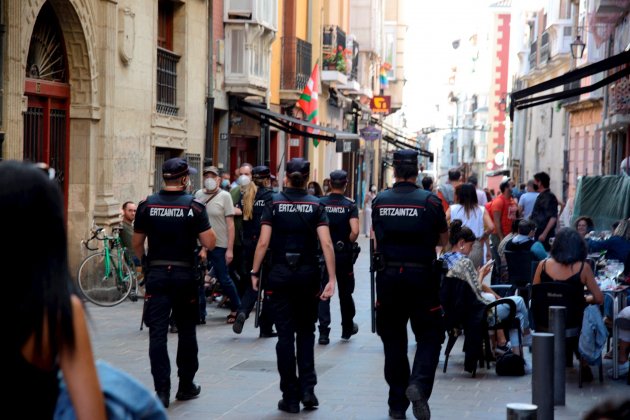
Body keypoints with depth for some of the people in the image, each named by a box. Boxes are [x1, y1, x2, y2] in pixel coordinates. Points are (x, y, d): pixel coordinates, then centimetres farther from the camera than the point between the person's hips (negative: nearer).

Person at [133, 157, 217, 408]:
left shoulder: (147, 206, -1)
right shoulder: (194, 207, -7)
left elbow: (137, 243, 5)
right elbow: (209, 243, -10)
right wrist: (204, 224, 8)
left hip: (156, 275, 1)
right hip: (185, 275, -1)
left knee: (158, 334, 0)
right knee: (186, 332, 14)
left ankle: (162, 390, -6)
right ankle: (186, 386, 23)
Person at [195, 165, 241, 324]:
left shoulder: (224, 196, -4)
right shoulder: (198, 195, 6)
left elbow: (230, 224, -6)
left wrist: (230, 249, -11)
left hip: (219, 245, -4)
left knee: (224, 280, 3)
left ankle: (236, 308, 23)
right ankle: (200, 314, 12)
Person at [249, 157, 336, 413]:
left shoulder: (274, 203, -2)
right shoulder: (315, 205, 0)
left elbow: (263, 242, -8)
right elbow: (326, 243, -10)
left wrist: (255, 272, 0)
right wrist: (331, 279, -11)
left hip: (280, 275, -1)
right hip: (308, 275, 1)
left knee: (285, 335, 3)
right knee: (306, 332, 16)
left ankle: (291, 397, 5)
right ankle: (308, 388, 5)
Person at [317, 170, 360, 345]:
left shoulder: (320, 203, -4)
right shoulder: (350, 205, -6)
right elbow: (354, 231, -18)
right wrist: (349, 243, 0)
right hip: (343, 253, 0)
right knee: (345, 292, 16)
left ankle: (323, 332, -6)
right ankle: (348, 328, 32)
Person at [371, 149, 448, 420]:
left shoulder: (379, 201, 1)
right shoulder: (429, 201, -6)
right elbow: (443, 239, 5)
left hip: (388, 276, 3)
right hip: (421, 276, -2)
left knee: (393, 340, 11)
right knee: (429, 336, 8)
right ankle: (419, 384, -17)